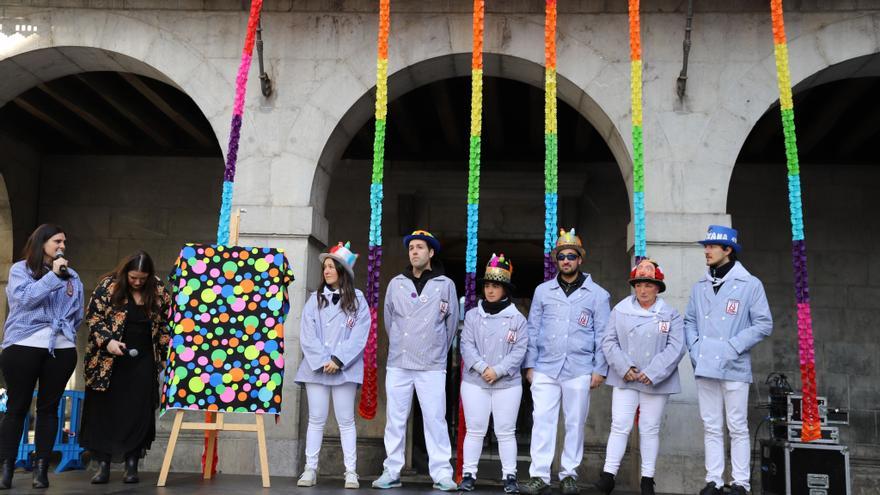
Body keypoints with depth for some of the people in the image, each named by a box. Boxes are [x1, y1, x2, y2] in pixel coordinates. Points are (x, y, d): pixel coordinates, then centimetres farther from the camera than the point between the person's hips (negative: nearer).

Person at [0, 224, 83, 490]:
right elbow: (25, 299, -12)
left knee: (49, 408, 5)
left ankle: (41, 468, 9)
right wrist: (53, 275, -13)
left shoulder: (71, 275, 15)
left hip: (61, 348, 3)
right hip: (23, 346, -3)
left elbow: (78, 314, 18)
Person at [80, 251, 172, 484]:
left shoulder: (158, 291, 1)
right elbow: (93, 316, -4)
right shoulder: (108, 287, -6)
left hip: (143, 362, 1)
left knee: (139, 413, 0)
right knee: (105, 411, 2)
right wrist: (107, 341, -18)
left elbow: (165, 323, 8)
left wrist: (165, 356, 3)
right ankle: (103, 464, 10)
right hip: (109, 362, -1)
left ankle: (132, 465, 7)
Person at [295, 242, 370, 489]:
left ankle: (351, 472, 4)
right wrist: (322, 361, -11)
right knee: (316, 419, 4)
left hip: (344, 368, -2)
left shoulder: (358, 299, 5)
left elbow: (359, 335, -4)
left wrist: (338, 360, -12)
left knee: (346, 420, 2)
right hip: (316, 367, 2)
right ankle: (310, 469, 9)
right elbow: (307, 334, 1)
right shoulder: (315, 299, 10)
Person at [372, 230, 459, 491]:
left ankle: (442, 474, 2)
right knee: (395, 420, 5)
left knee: (435, 420, -3)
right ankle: (391, 472, 13)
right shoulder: (396, 284, 8)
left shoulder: (445, 285, 2)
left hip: (432, 366, -2)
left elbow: (452, 322, 9)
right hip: (398, 364, 2)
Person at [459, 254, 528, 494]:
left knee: (506, 432, 4)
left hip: (508, 384, 0)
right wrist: (483, 368, -16)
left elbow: (519, 351, -4)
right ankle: (468, 474, 11)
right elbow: (467, 346, -2)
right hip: (474, 382, 1)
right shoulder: (472, 315, 4)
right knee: (474, 430, 4)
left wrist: (497, 371, -14)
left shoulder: (517, 318, 2)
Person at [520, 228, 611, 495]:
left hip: (579, 371, -1)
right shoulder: (543, 291, 10)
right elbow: (533, 330, 10)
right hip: (545, 370, 1)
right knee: (542, 421, -3)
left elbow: (602, 335, 4)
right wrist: (529, 364, 4)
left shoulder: (597, 294, 5)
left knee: (575, 424, 6)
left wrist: (599, 370, -1)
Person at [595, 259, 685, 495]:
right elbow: (609, 341, 2)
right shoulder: (620, 310, 4)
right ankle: (608, 476, 1)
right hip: (625, 379, 0)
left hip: (655, 382, 0)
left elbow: (675, 348, -7)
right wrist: (624, 367, -11)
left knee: (650, 429, 7)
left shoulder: (670, 314, 1)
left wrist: (653, 373, -15)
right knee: (619, 426, -2)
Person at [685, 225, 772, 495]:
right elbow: (689, 322, 17)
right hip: (704, 367, 4)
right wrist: (694, 348, 0)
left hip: (734, 367, -4)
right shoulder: (699, 287, 12)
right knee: (711, 427, 8)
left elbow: (764, 324, -4)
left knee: (737, 427, 1)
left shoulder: (750, 284, -2)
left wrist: (734, 347, -12)